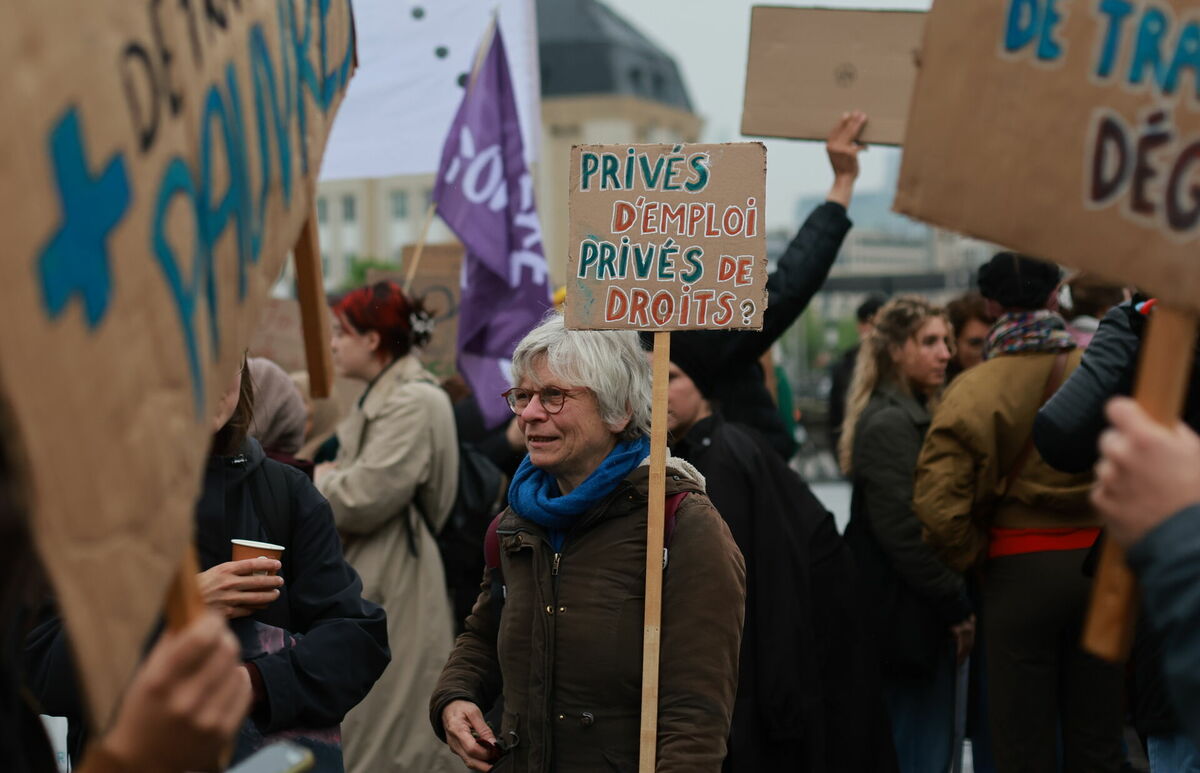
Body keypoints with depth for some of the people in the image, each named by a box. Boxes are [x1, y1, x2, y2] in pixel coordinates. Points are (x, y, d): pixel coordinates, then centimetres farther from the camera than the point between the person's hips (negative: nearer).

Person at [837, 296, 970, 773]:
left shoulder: (915, 414, 15)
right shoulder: (889, 424, -16)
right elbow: (904, 532, -20)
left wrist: (955, 604, 12)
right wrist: (957, 607, -12)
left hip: (920, 609, 10)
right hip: (906, 611, -10)